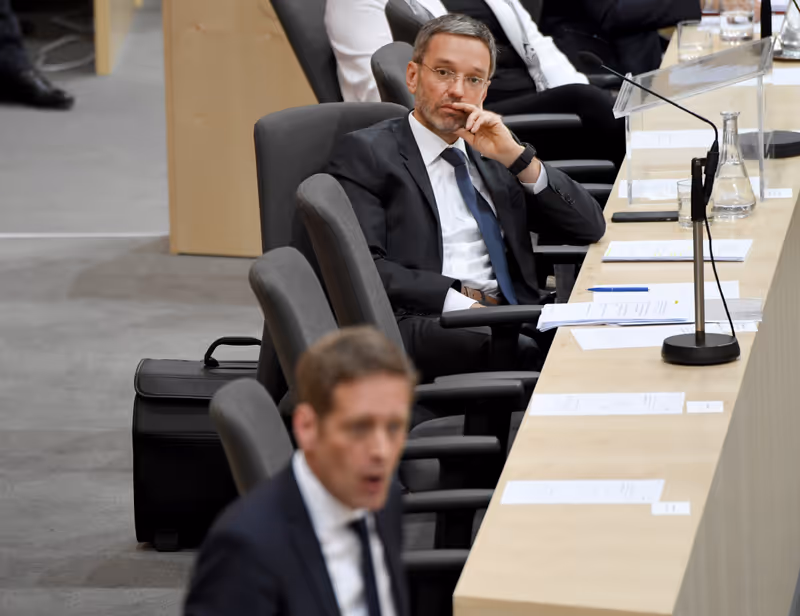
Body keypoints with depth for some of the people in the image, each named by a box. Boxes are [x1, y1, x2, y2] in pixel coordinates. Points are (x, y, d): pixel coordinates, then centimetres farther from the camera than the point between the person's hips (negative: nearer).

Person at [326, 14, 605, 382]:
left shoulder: (489, 153, 25)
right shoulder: (365, 153, 7)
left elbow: (590, 228, 18)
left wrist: (516, 156, 5)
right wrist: (456, 302, -18)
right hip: (419, 322, -6)